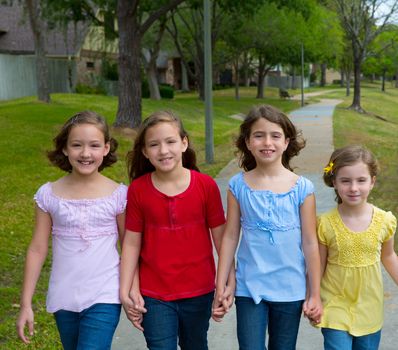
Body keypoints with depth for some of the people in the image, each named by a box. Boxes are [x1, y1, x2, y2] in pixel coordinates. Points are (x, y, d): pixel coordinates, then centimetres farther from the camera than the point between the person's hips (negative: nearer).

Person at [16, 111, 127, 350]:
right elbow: (37, 250, 1)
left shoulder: (118, 195, -7)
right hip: (63, 299, 3)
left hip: (104, 298, -2)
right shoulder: (49, 194, -4)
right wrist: (26, 304, 2)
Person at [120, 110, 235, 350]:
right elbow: (132, 243, -3)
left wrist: (230, 278, -3)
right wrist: (125, 292, -3)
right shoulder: (138, 189, -8)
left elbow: (220, 235, -2)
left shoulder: (206, 185, -9)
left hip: (198, 292, 1)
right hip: (154, 295, -1)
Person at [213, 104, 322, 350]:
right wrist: (221, 288, 1)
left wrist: (315, 294, 0)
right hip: (249, 287, 0)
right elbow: (230, 237, 0)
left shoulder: (302, 188, -7)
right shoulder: (238, 185, -5)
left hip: (290, 290, 0)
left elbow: (310, 243, -3)